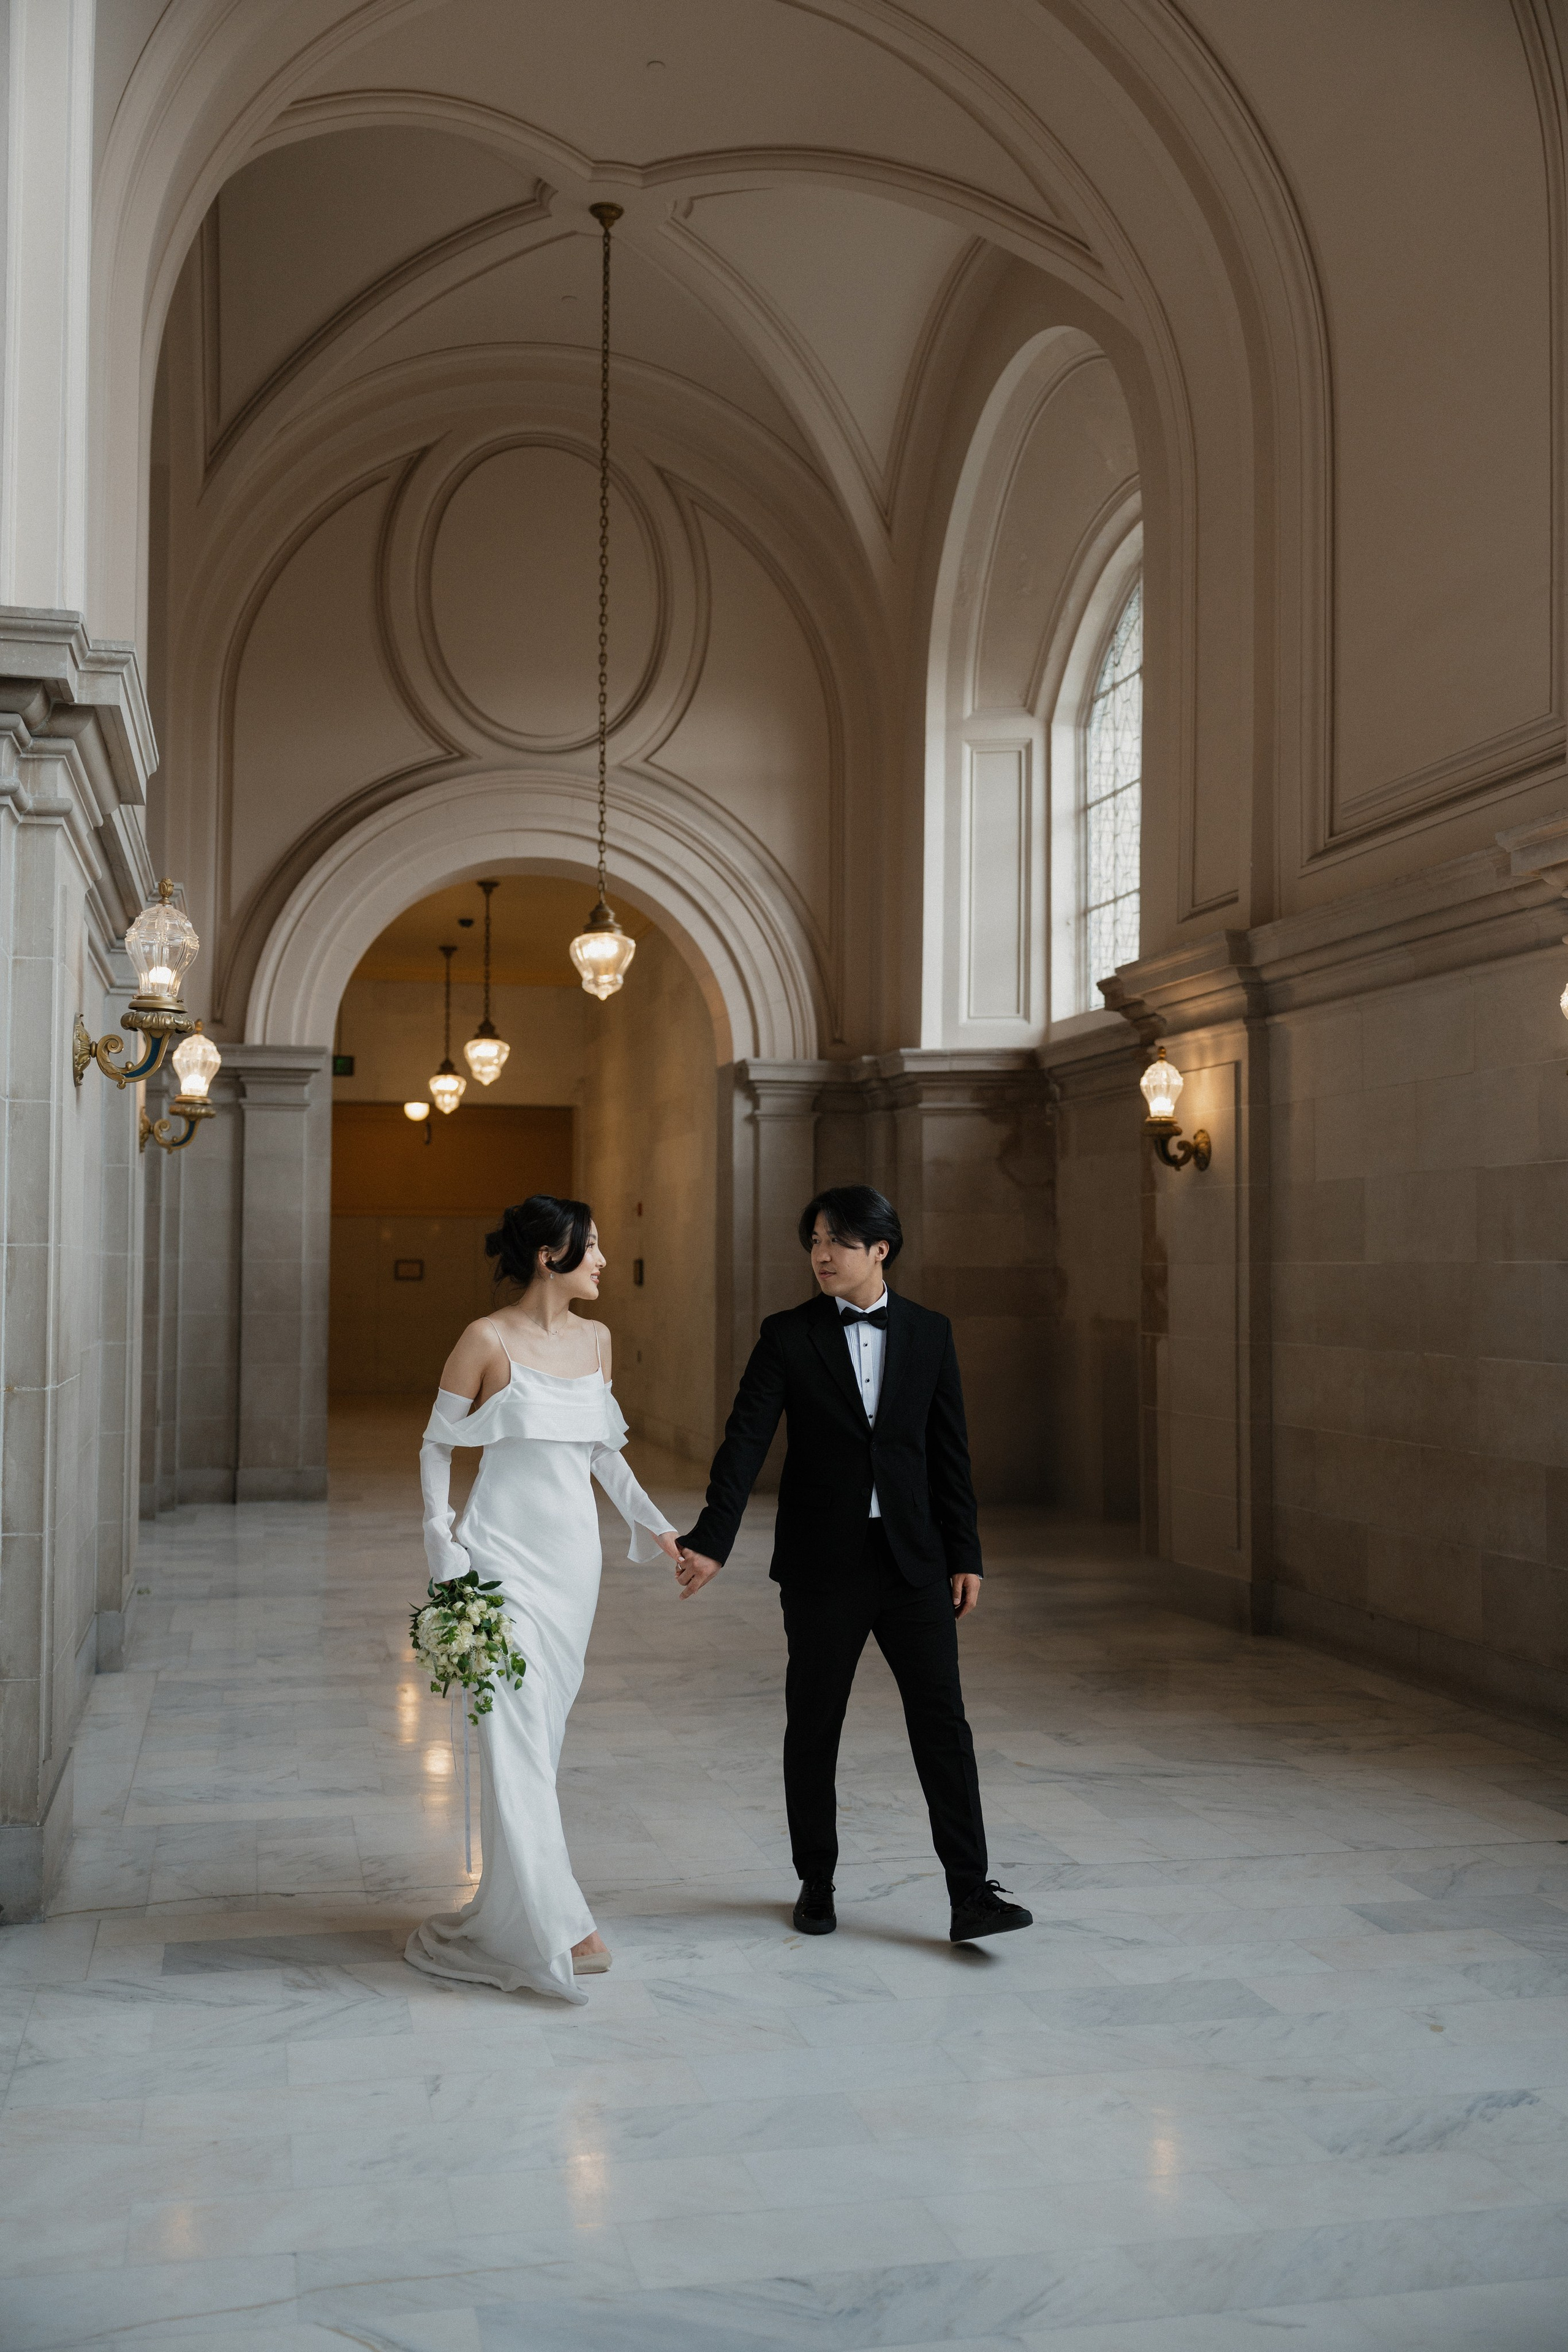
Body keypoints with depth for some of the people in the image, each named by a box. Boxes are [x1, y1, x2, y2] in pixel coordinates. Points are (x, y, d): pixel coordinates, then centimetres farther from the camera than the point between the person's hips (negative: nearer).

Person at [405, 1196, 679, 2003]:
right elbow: (436, 1444, -2)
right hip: (507, 1551, -6)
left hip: (574, 1555, 6)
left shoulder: (596, 1339, 9)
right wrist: (444, 1549, -9)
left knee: (544, 1724, 11)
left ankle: (515, 1897, 24)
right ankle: (554, 1925, -8)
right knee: (516, 1725, -9)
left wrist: (652, 1524, 9)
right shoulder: (487, 1340, -9)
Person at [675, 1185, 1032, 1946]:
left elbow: (949, 1451, 6)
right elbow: (746, 1441, -9)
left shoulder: (929, 1333, 3)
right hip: (822, 1565, -1)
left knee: (942, 1722, -3)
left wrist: (965, 1555, 3)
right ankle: (816, 1883, 24)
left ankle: (971, 1895, 1)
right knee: (813, 1728, 9)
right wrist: (712, 1540, -19)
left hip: (913, 1562, 1)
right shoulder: (787, 1336, -2)